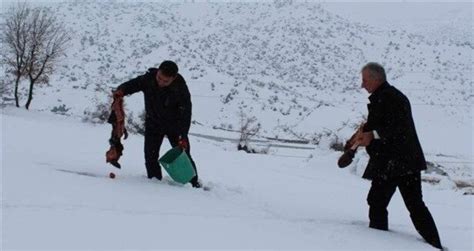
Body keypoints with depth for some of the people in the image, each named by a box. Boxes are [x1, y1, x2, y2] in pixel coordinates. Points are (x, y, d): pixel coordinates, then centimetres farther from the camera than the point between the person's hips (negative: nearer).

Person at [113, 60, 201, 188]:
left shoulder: (180, 88, -27)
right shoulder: (148, 78, -21)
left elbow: (185, 115, -25)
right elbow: (132, 84, -8)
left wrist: (182, 137, -32)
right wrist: (121, 90, -31)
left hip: (174, 124, -2)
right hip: (153, 123, 3)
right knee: (150, 155, -3)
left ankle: (194, 183, 14)